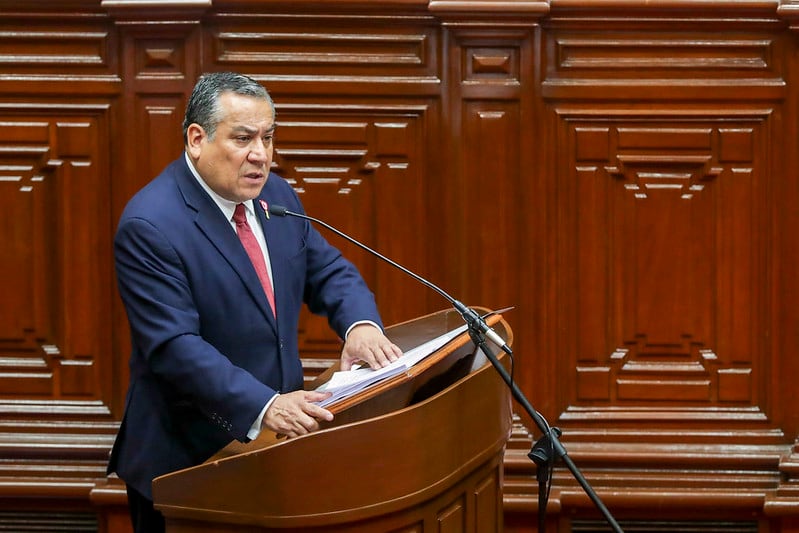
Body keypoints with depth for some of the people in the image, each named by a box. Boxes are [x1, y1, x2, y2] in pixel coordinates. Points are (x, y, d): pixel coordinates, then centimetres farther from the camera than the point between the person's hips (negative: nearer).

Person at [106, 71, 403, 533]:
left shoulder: (276, 196, 7)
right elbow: (174, 346, -25)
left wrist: (361, 324, -11)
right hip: (189, 457, -6)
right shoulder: (149, 227, -18)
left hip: (277, 441, 7)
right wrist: (263, 408, -35)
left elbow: (330, 272, 12)